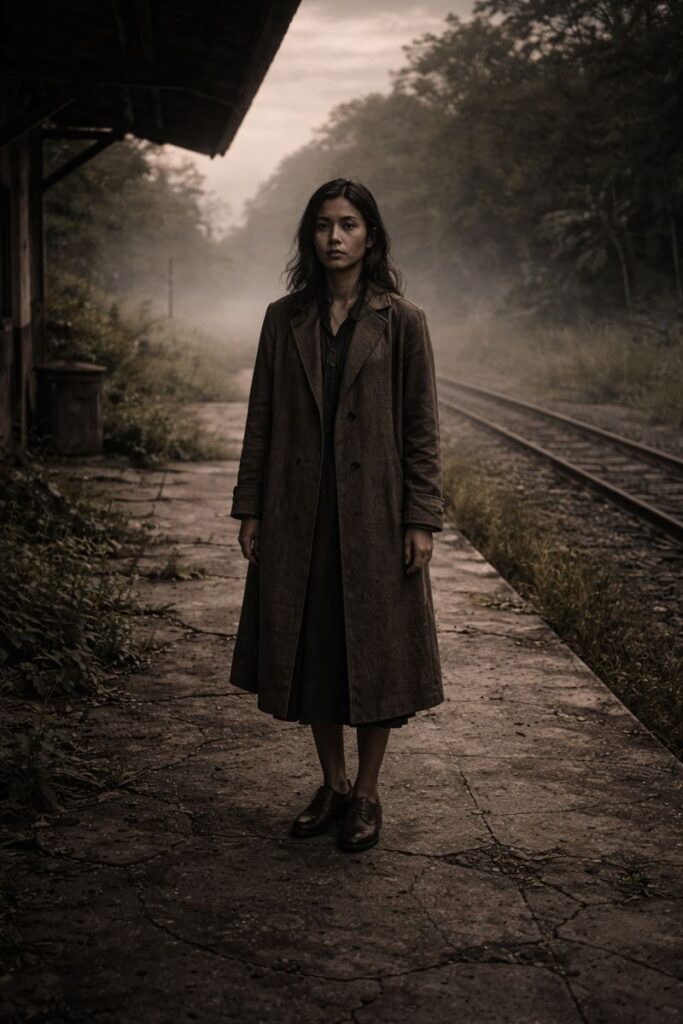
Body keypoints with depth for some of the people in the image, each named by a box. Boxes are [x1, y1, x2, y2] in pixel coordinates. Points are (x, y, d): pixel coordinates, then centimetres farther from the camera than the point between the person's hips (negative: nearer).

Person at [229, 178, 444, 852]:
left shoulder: (401, 322, -2)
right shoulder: (284, 319, 6)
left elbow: (422, 428, -2)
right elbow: (261, 420, 7)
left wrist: (422, 519, -7)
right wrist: (249, 509, 4)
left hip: (374, 512, -3)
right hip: (299, 514, 3)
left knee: (376, 651, 4)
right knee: (309, 649, 9)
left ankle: (366, 795, 20)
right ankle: (332, 784, 27)